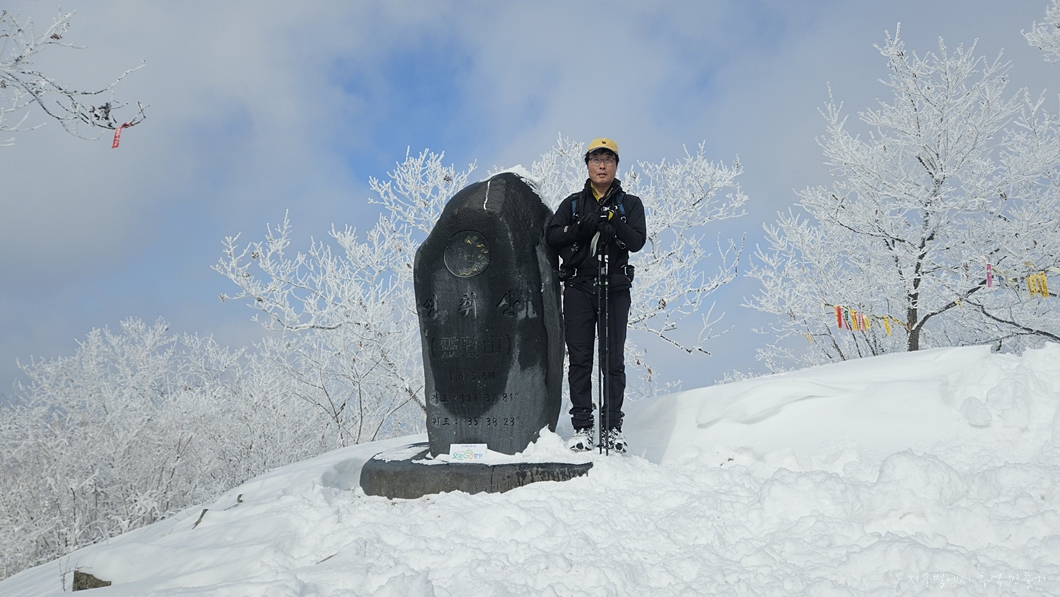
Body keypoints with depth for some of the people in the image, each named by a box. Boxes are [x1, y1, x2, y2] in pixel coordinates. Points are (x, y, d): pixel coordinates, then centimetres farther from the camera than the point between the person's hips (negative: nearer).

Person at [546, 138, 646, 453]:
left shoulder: (630, 204, 11)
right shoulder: (573, 203, 14)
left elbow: (637, 241, -5)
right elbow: (551, 235, 1)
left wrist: (614, 225, -23)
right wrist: (581, 228, -14)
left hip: (615, 288, -1)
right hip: (578, 287, 1)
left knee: (613, 359, 1)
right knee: (579, 359, -1)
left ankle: (612, 426, 9)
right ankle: (582, 426, 4)